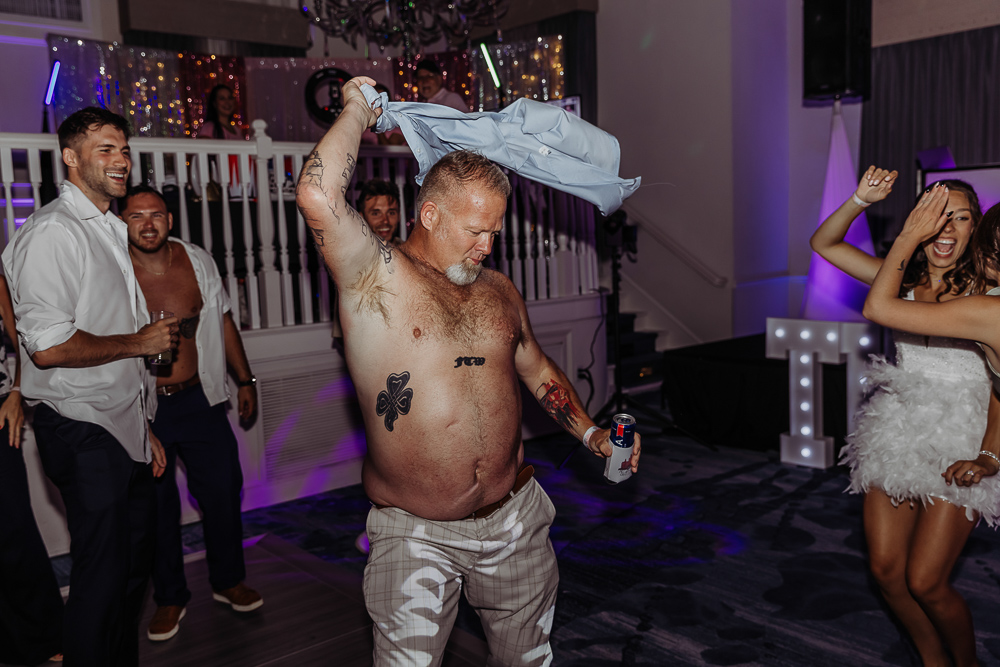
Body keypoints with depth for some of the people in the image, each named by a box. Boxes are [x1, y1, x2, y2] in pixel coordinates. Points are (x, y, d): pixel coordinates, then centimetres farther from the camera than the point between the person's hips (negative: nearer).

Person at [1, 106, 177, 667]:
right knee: (102, 576, 0)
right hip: (84, 432, -9)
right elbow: (49, 346, -24)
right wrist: (140, 341, -12)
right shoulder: (53, 232, -14)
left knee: (136, 562, 17)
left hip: (125, 427, 9)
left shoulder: (111, 232, 17)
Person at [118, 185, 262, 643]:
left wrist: (245, 379, 14)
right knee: (157, 505, 8)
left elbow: (223, 320, 12)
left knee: (222, 492, 8)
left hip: (200, 399, 3)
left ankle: (227, 581, 31)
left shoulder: (198, 262, 2)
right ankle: (169, 598, 27)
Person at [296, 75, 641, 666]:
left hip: (515, 518, 5)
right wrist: (359, 111, -14)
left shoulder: (499, 291, 7)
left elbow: (536, 367, 20)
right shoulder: (375, 278, -12)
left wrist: (589, 432, 10)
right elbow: (317, 196, -28)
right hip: (415, 535, -5)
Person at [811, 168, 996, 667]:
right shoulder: (903, 279, 5)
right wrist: (861, 200, -9)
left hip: (957, 443, -4)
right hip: (897, 436, 4)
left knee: (925, 583, -4)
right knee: (885, 571, 6)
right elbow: (823, 244, 7)